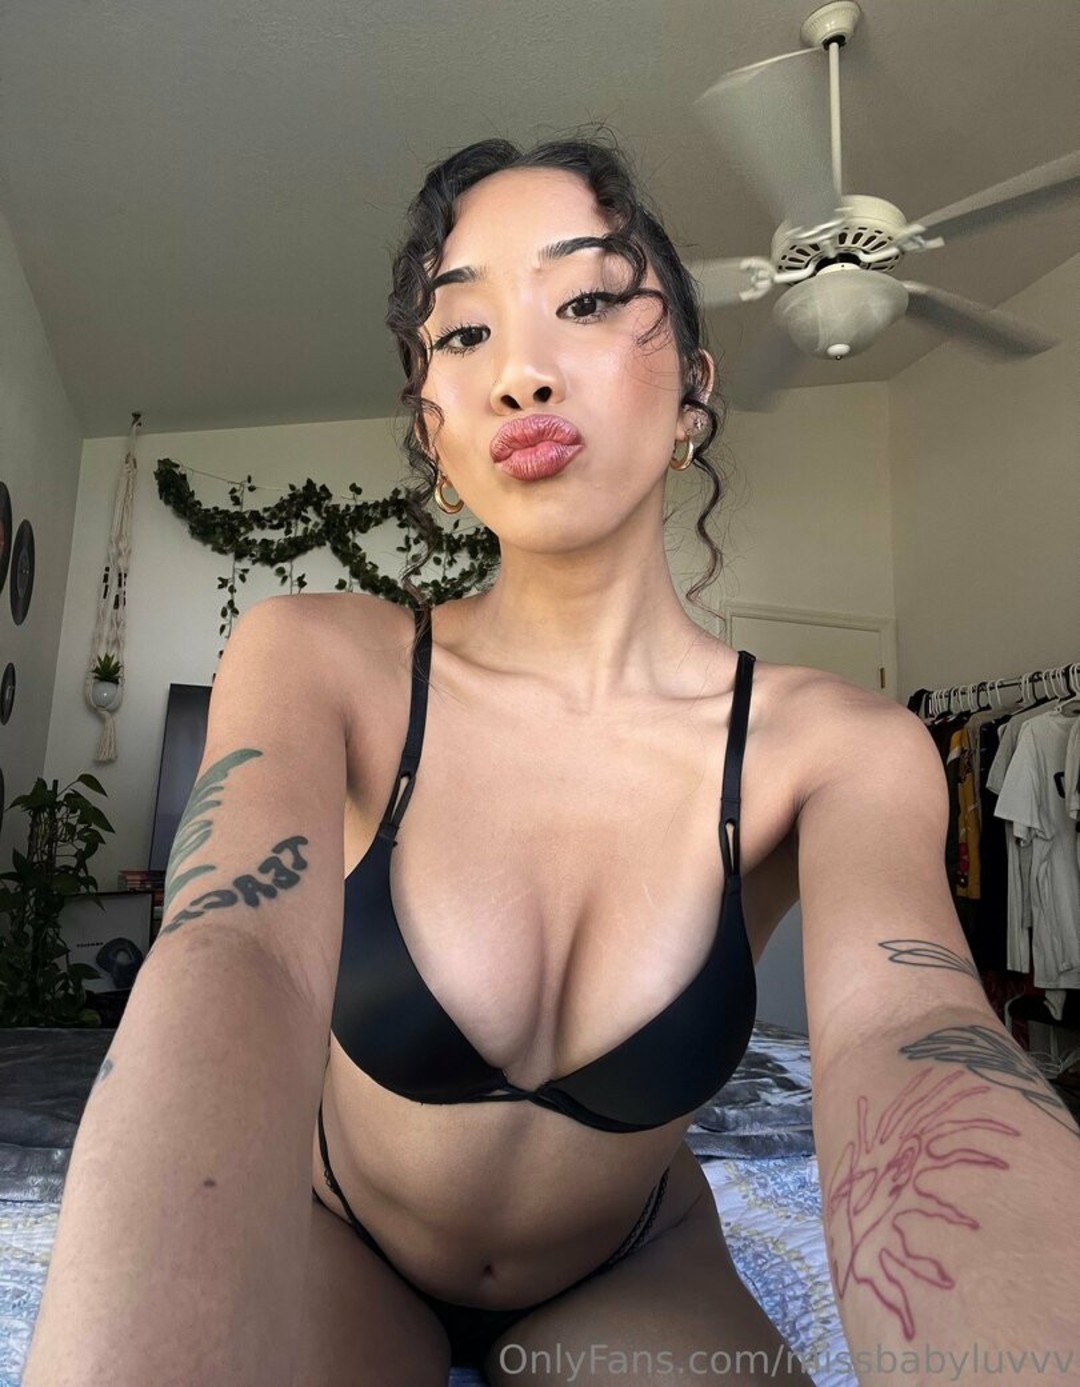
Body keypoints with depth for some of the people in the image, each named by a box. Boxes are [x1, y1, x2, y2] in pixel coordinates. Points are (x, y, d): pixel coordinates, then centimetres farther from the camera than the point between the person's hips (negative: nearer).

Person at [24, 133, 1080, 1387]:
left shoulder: (837, 749, -20)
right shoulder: (315, 661, -21)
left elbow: (910, 1062, -36)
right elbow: (231, 971, -38)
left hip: (633, 1271, 1)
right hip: (338, 1244, 1)